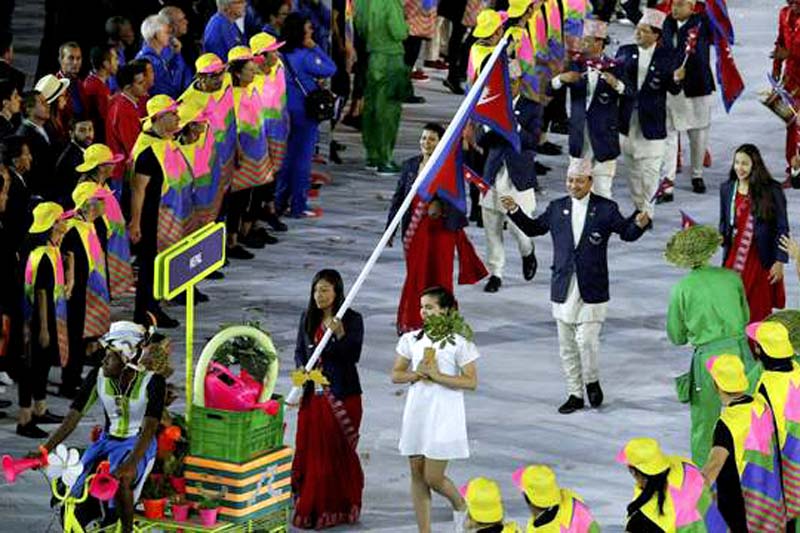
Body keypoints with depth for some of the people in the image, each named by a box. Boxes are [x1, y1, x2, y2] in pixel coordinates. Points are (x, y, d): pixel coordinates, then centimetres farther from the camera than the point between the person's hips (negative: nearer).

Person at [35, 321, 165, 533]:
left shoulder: (152, 382, -19)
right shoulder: (98, 378, -8)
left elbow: (149, 427, -29)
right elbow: (72, 418, -11)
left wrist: (131, 464, -44)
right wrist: (45, 450, -23)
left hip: (137, 445, -4)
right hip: (107, 441, 4)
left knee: (120, 479, -37)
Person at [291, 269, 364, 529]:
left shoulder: (352, 320, -6)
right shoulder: (308, 318, 8)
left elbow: (354, 356, -13)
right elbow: (299, 350, 13)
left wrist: (340, 335, -29)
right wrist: (301, 368, -7)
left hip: (341, 396, -4)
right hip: (313, 393, 4)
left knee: (340, 452, 0)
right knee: (310, 450, 5)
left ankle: (341, 507, 7)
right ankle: (310, 507, 13)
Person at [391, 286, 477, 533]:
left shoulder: (459, 342, -7)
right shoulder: (412, 340, 6)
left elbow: (471, 382, -11)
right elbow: (395, 374, 8)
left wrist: (437, 375, -19)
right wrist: (416, 374, -12)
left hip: (443, 417, -5)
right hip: (417, 413, 5)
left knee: (434, 478, -4)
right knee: (417, 475, 6)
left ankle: (460, 507, 26)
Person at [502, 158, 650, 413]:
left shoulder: (606, 209, 0)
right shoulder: (557, 208, 8)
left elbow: (626, 233, 5)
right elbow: (533, 228, 20)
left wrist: (639, 224, -15)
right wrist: (515, 211, 8)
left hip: (592, 289, -4)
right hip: (564, 289, 4)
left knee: (586, 339, -13)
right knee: (567, 346, 8)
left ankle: (592, 381, 14)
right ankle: (575, 394, 19)